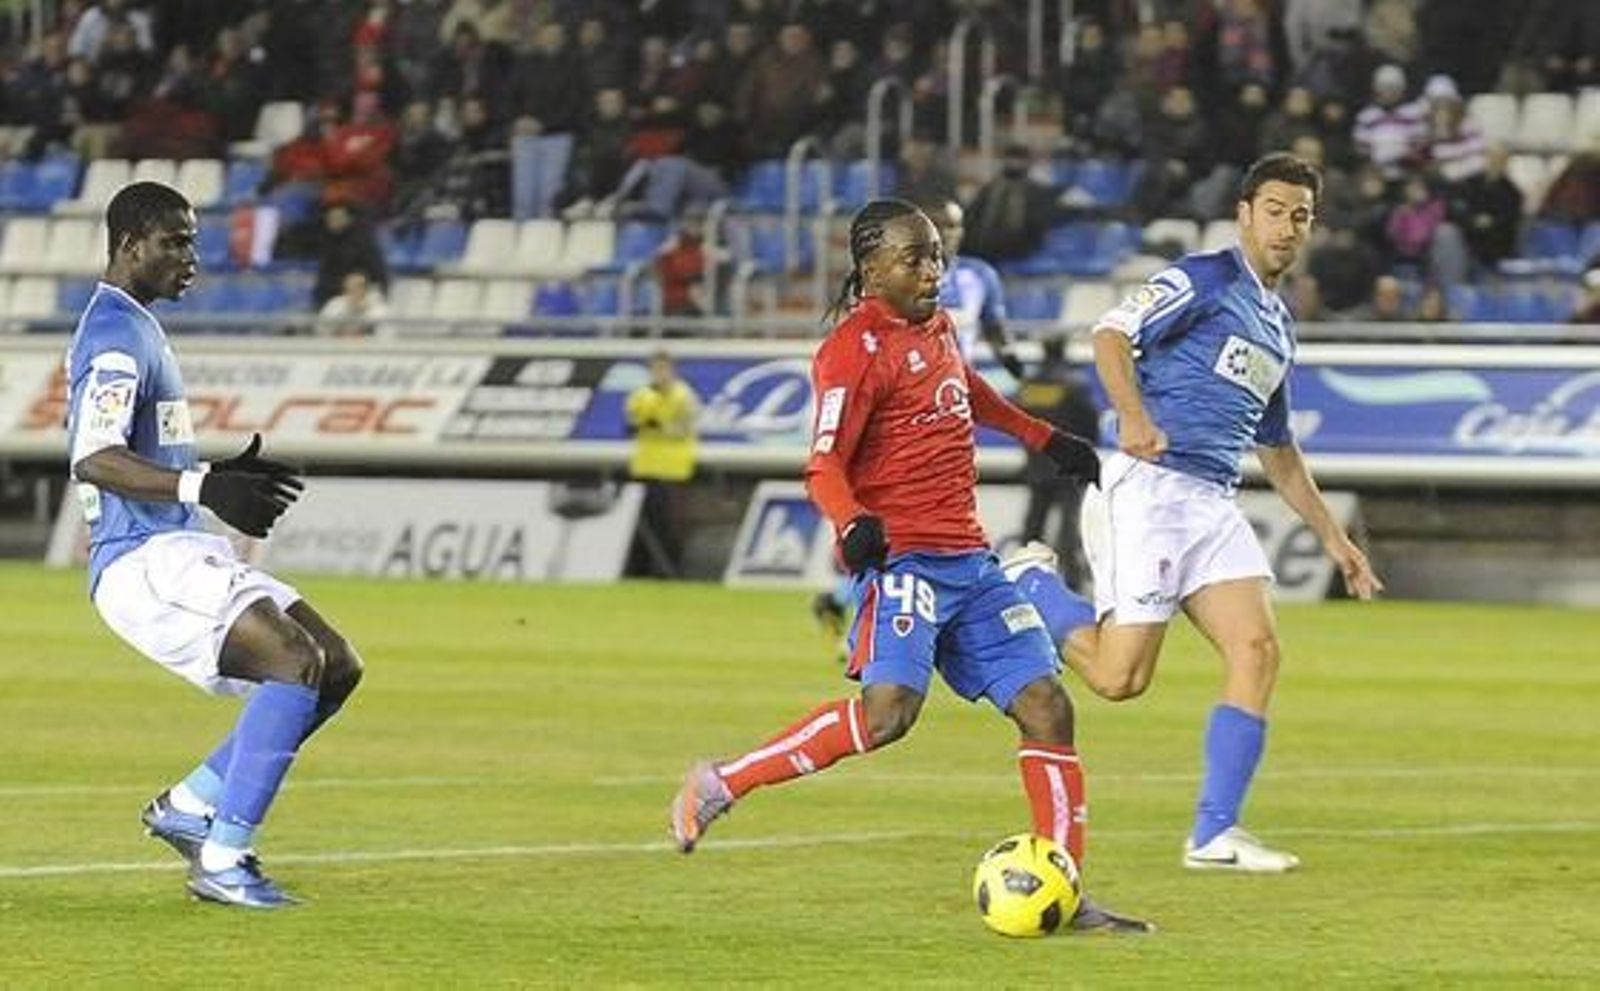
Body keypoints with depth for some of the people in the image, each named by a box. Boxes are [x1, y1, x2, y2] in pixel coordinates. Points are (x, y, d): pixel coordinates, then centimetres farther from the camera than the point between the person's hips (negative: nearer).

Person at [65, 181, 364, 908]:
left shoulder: (132, 329, 22)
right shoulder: (118, 334, -12)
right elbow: (93, 461, -27)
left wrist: (221, 478, 24)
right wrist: (202, 488, -37)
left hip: (177, 554, 11)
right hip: (143, 560, -11)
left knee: (337, 667, 6)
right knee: (296, 662, -26)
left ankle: (189, 805, 9)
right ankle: (222, 861, -26)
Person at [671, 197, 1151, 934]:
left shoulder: (935, 326, 15)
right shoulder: (855, 348, -10)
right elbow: (824, 465, -15)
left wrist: (1045, 438, 43)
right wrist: (853, 525, -35)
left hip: (968, 561, 8)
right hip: (902, 555, -8)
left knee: (1045, 705, 1)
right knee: (889, 708, -27)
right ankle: (719, 785, -12)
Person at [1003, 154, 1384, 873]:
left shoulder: (1277, 326, 23)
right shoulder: (1205, 280, -3)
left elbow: (1278, 452, 32)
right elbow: (1111, 335, -16)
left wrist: (1333, 538, 28)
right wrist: (1135, 416, -33)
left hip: (1214, 504, 8)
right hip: (1149, 489, -8)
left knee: (1257, 651, -8)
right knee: (1119, 676, -11)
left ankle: (1214, 835, -6)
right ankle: (1027, 584, 16)